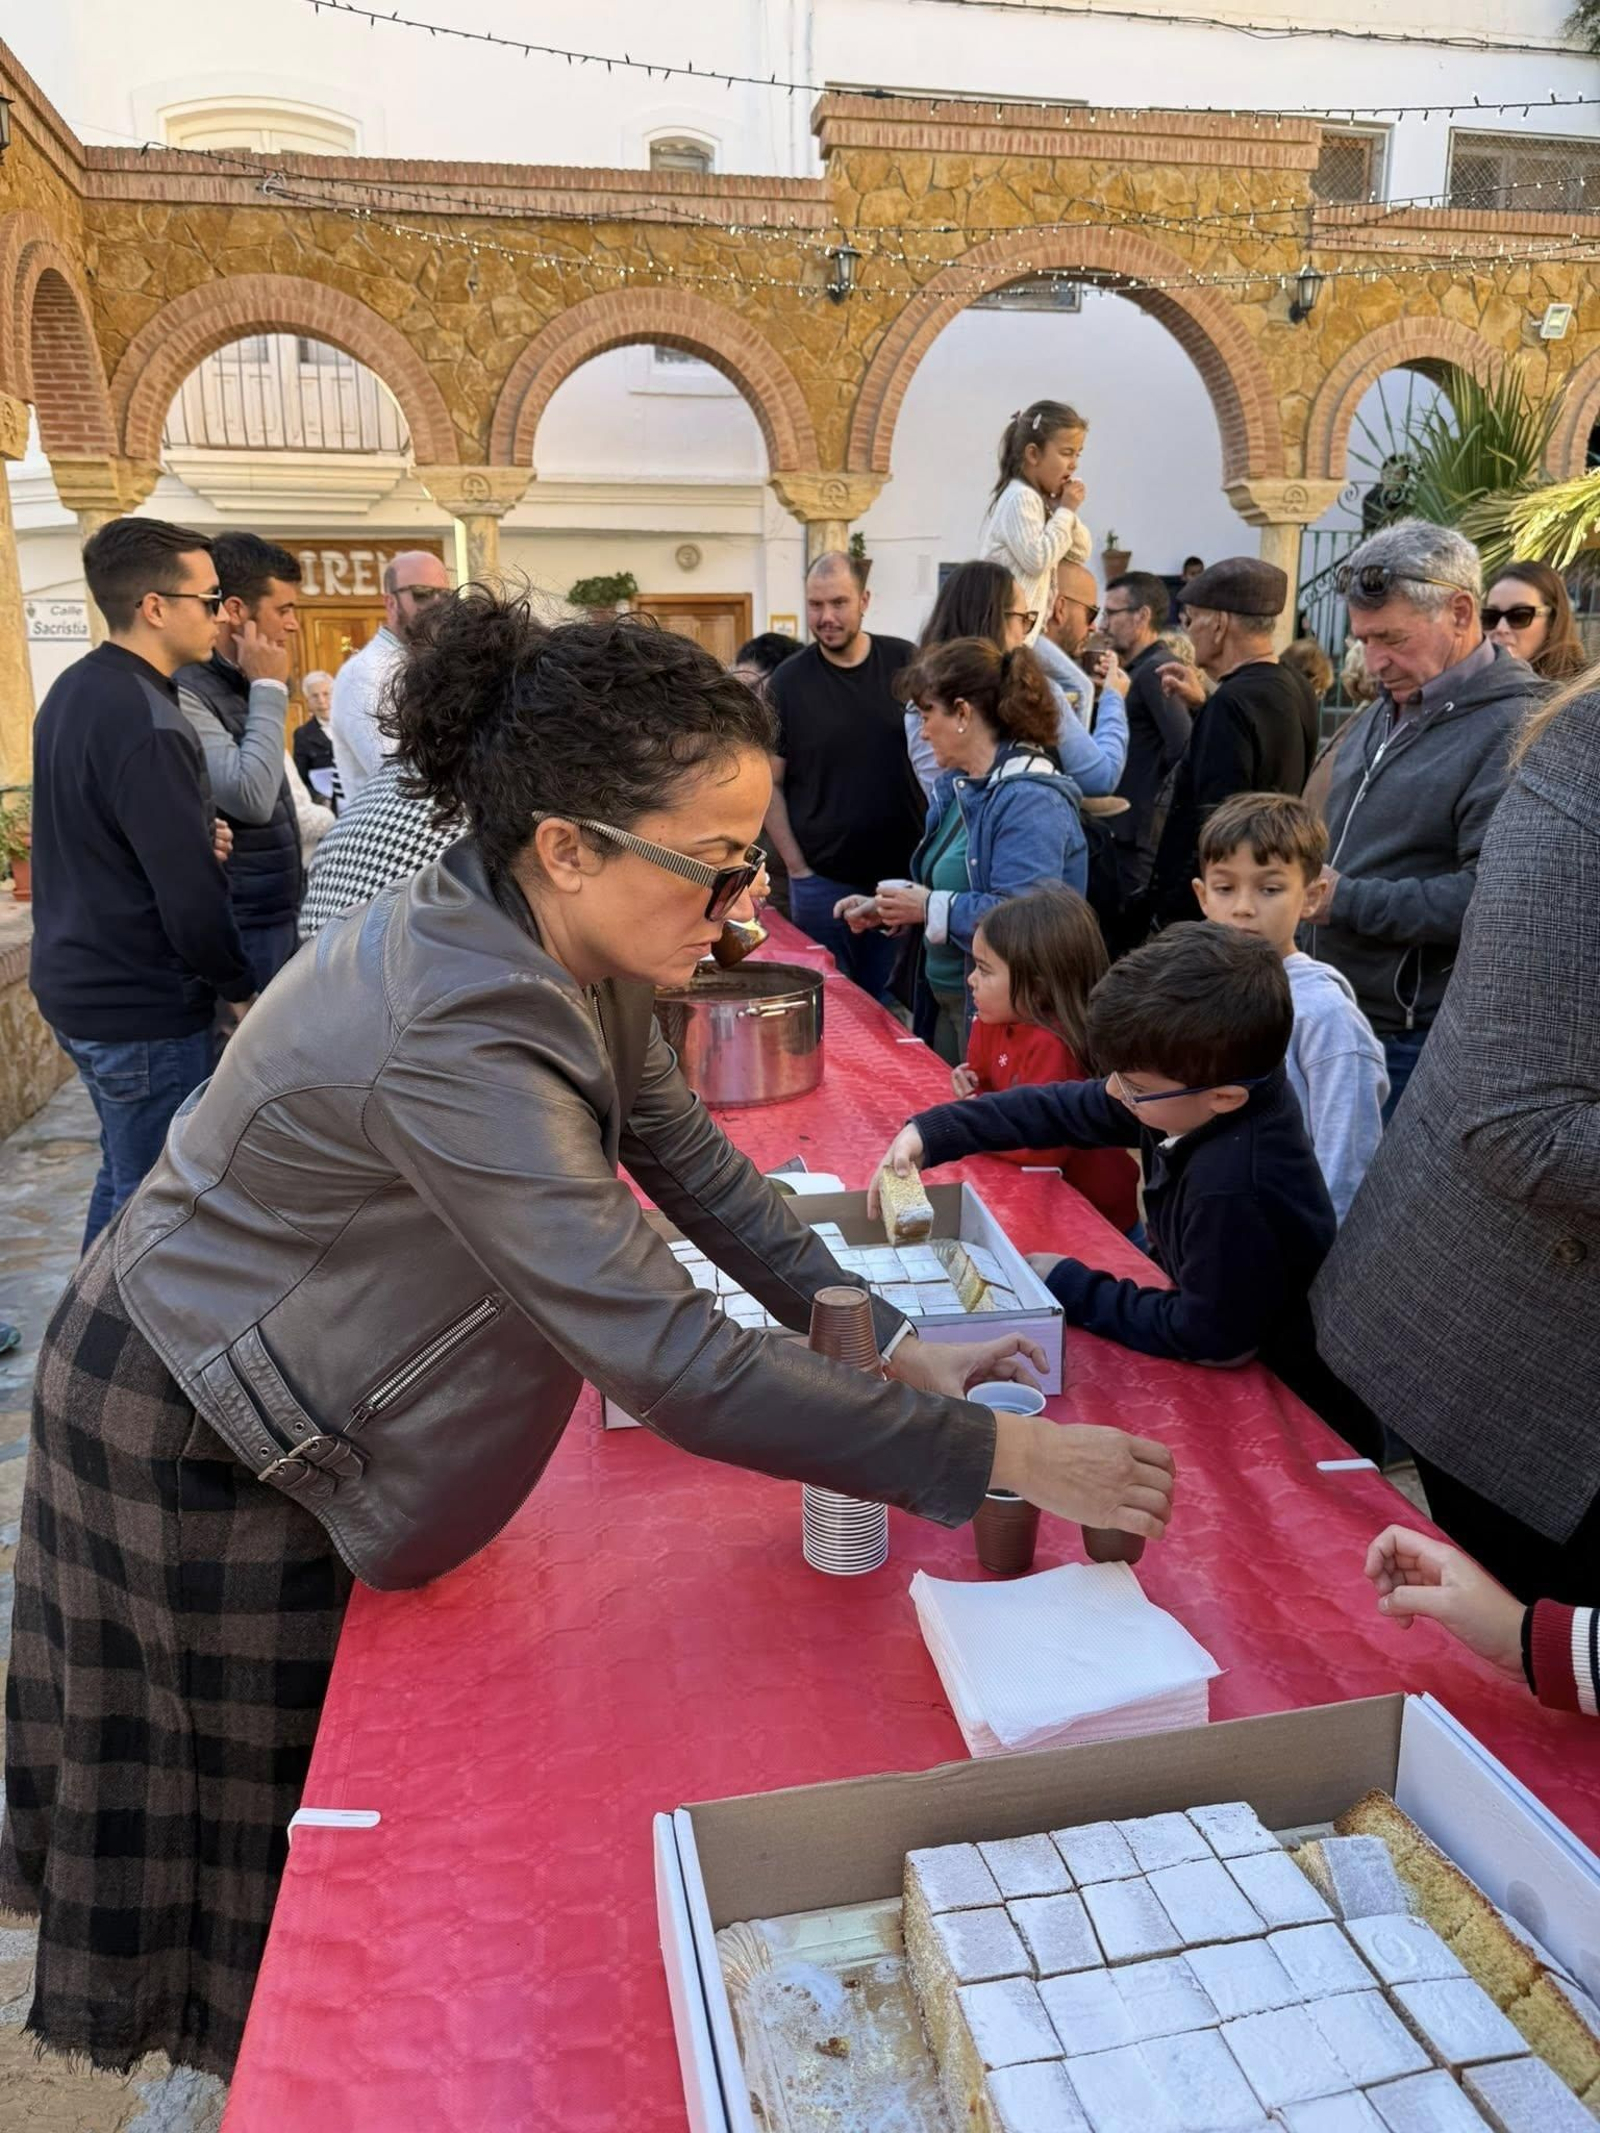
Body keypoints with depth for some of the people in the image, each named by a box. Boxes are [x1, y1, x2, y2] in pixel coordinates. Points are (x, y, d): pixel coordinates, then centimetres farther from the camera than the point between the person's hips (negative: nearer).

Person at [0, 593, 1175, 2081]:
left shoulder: (559, 943, -11)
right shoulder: (452, 1039, -39)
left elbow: (685, 1153, -4)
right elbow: (676, 1370, -40)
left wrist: (887, 1342, -9)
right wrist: (993, 1455, -34)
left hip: (313, 1390, 8)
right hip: (196, 1440, -8)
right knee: (274, 1809, 16)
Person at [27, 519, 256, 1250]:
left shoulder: (73, 691, 8)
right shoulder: (145, 725, -22)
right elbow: (191, 897, -23)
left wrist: (196, 832, 3)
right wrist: (240, 986, -8)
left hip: (77, 984, 10)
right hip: (142, 1007, -9)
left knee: (126, 1174, 21)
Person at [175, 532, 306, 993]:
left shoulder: (241, 685, 12)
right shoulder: (183, 692, -18)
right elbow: (250, 797, -26)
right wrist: (269, 690, -17)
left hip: (275, 916, 9)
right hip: (236, 930, -9)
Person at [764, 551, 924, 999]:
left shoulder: (907, 664, 0)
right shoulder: (787, 681, -3)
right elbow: (768, 782, 0)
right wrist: (797, 867, -6)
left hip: (906, 871, 1)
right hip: (823, 879, -1)